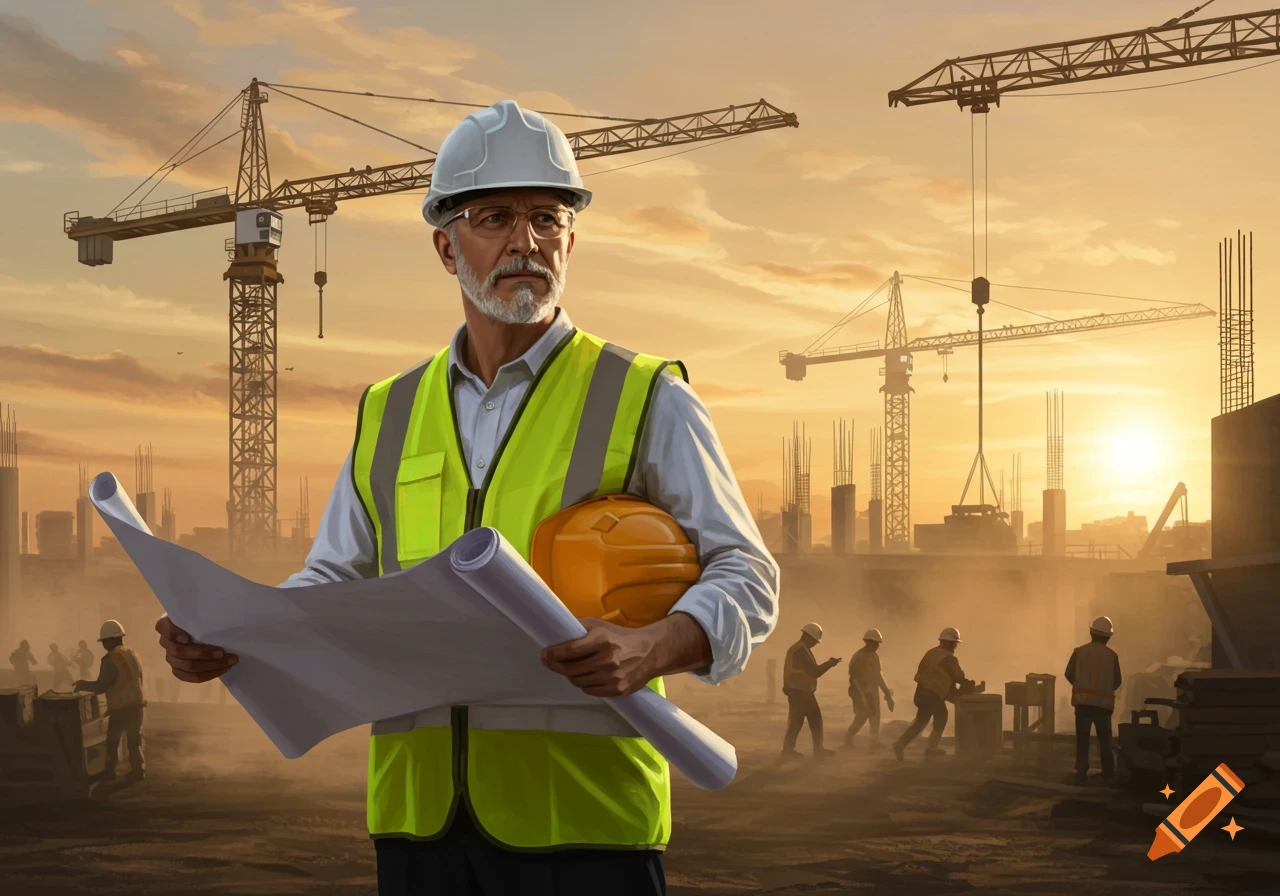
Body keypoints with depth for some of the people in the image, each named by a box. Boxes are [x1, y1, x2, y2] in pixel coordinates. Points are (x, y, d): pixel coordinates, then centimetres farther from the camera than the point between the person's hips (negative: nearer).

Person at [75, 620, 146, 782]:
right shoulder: (132, 654, 10)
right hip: (136, 703, 7)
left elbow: (100, 687, -15)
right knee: (134, 739, 10)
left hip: (121, 707, -7)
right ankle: (137, 770, 8)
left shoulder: (111, 659, -15)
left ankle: (109, 772, 7)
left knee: (112, 741, 4)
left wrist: (82, 684, -1)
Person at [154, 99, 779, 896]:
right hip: (421, 813, 4)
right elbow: (333, 587, 20)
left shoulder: (645, 402, 3)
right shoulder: (389, 417, 15)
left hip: (583, 812, -3)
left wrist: (651, 649, -21)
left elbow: (746, 577, -1)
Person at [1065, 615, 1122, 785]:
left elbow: (1069, 674, 0)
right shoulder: (1112, 656, -2)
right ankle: (1108, 773, 13)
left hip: (1082, 701, 0)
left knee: (1082, 738, 4)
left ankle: (1081, 773, -2)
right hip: (1104, 703, 0)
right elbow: (1117, 682, 2)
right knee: (1104, 739, 13)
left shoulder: (1079, 652, -3)